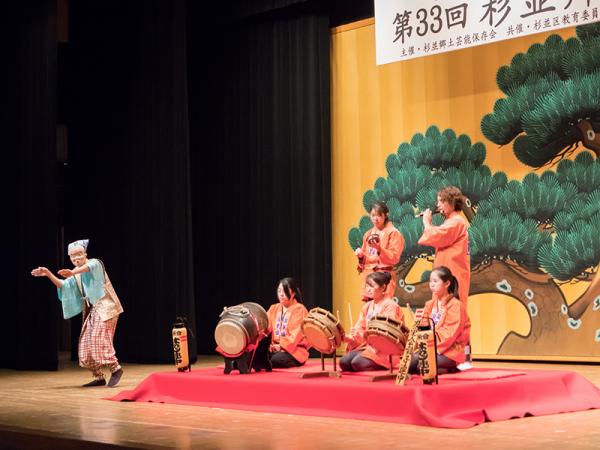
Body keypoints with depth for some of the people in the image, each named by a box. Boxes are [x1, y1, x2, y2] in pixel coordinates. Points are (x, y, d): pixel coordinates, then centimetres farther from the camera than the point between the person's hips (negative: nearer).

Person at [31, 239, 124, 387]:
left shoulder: (95, 263, -8)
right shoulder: (76, 274, 15)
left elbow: (89, 267, -32)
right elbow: (63, 286, 9)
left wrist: (73, 272, -52)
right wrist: (48, 274, -6)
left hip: (104, 307, -8)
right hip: (91, 310, 8)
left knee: (98, 339, -21)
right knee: (86, 343, 2)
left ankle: (115, 368, -15)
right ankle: (99, 377, 7)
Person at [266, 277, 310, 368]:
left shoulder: (299, 310, -4)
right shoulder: (274, 308, 17)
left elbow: (295, 334, -13)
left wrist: (281, 346, -21)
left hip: (295, 350, -4)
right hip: (275, 348, 4)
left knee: (277, 360, -36)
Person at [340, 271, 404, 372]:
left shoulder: (390, 306, -6)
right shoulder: (367, 307, 16)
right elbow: (358, 329, 10)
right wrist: (347, 337, -12)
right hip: (366, 346, 7)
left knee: (357, 362, -30)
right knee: (344, 361, -18)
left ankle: (386, 367, -5)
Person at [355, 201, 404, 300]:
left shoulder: (393, 233, -3)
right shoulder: (368, 234, 16)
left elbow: (394, 258, -9)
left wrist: (379, 249, -22)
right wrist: (361, 255, 0)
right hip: (368, 274, 6)